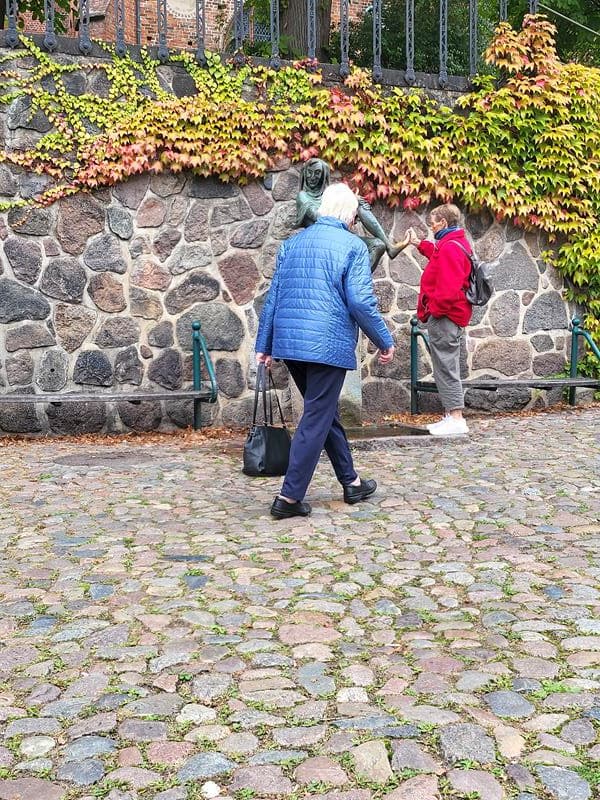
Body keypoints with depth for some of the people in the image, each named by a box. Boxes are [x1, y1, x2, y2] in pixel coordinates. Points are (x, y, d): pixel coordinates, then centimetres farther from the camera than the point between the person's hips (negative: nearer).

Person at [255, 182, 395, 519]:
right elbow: (361, 302, -12)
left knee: (327, 413, 18)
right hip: (329, 345, -7)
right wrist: (386, 342, -2)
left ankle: (351, 482, 29)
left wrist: (264, 345, 16)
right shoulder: (353, 246, -5)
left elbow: (273, 297, 13)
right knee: (317, 419, 0)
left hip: (289, 343, 7)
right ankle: (290, 497, -1)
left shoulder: (292, 244, 13)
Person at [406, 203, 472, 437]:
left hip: (444, 318, -11)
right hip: (451, 316, 11)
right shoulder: (454, 243, 14)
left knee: (445, 367, -7)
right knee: (446, 367, 15)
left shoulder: (449, 248, -19)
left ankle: (456, 419, -5)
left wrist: (434, 309, -18)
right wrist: (419, 244, 42)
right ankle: (451, 417, 21)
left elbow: (449, 288, -27)